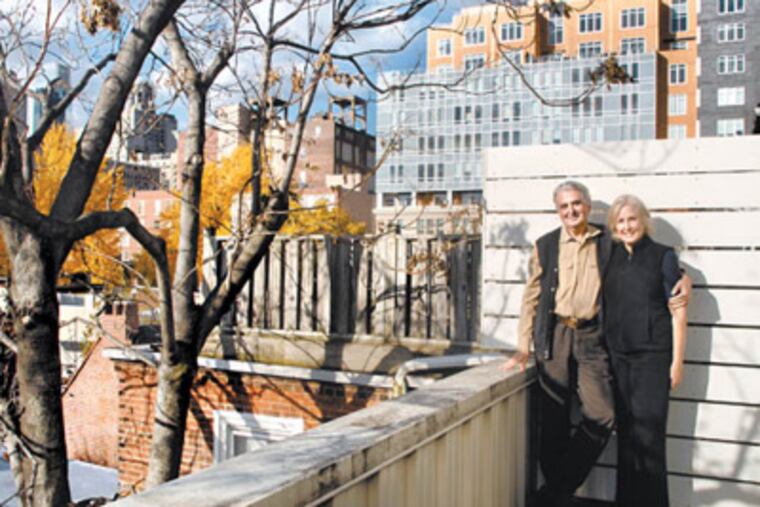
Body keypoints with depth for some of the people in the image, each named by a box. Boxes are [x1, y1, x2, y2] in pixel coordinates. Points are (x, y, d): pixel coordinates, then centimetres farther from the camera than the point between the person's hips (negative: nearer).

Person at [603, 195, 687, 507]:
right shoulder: (611, 256, 9)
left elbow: (678, 312, -3)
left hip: (652, 355, -4)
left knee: (648, 432, -4)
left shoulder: (663, 256, -3)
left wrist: (677, 361, -6)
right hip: (618, 356, 4)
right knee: (625, 432, 10)